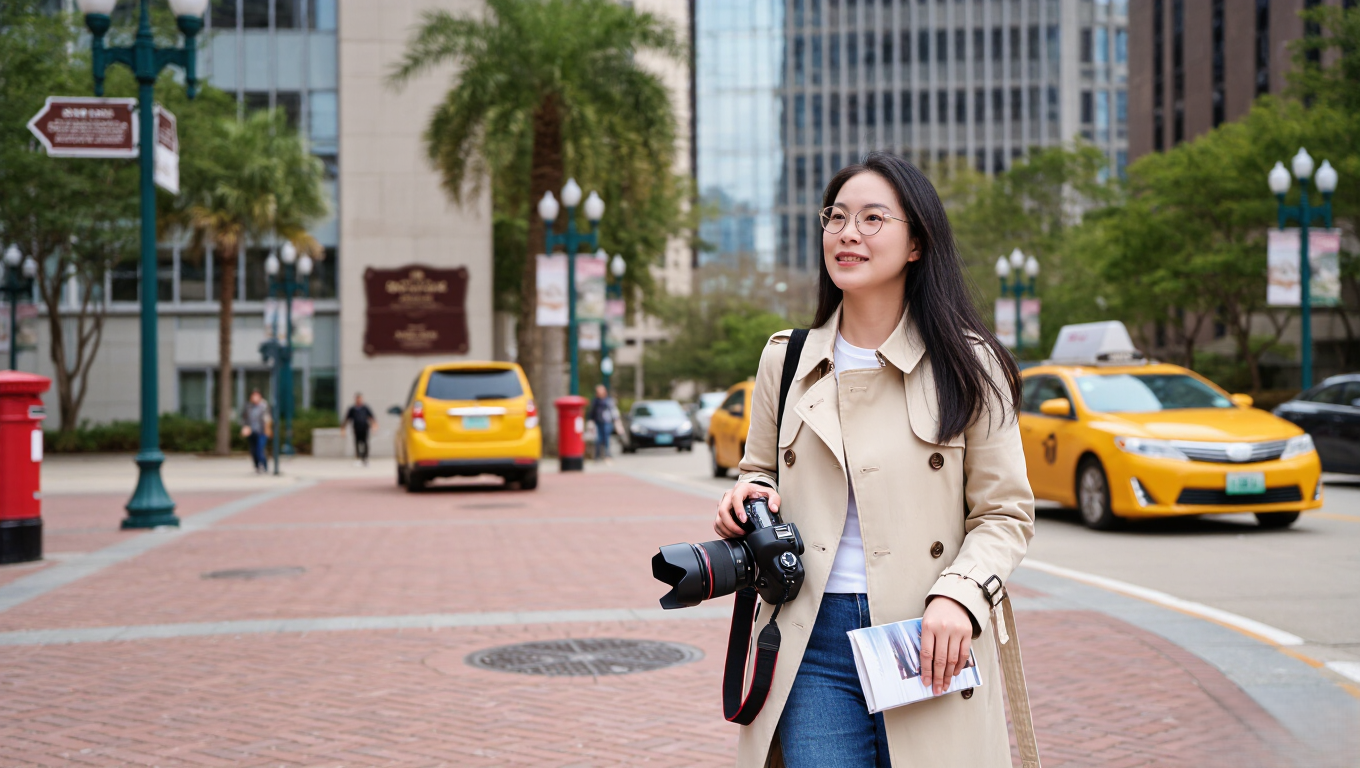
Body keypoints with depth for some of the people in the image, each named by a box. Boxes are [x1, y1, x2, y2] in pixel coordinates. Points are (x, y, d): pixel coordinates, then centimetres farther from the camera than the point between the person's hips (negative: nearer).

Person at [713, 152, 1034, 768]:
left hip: (931, 646, -1)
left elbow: (1006, 513, 2)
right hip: (814, 645, 2)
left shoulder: (967, 365, 1)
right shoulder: (785, 360, 10)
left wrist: (959, 595, -15)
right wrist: (748, 497, -1)